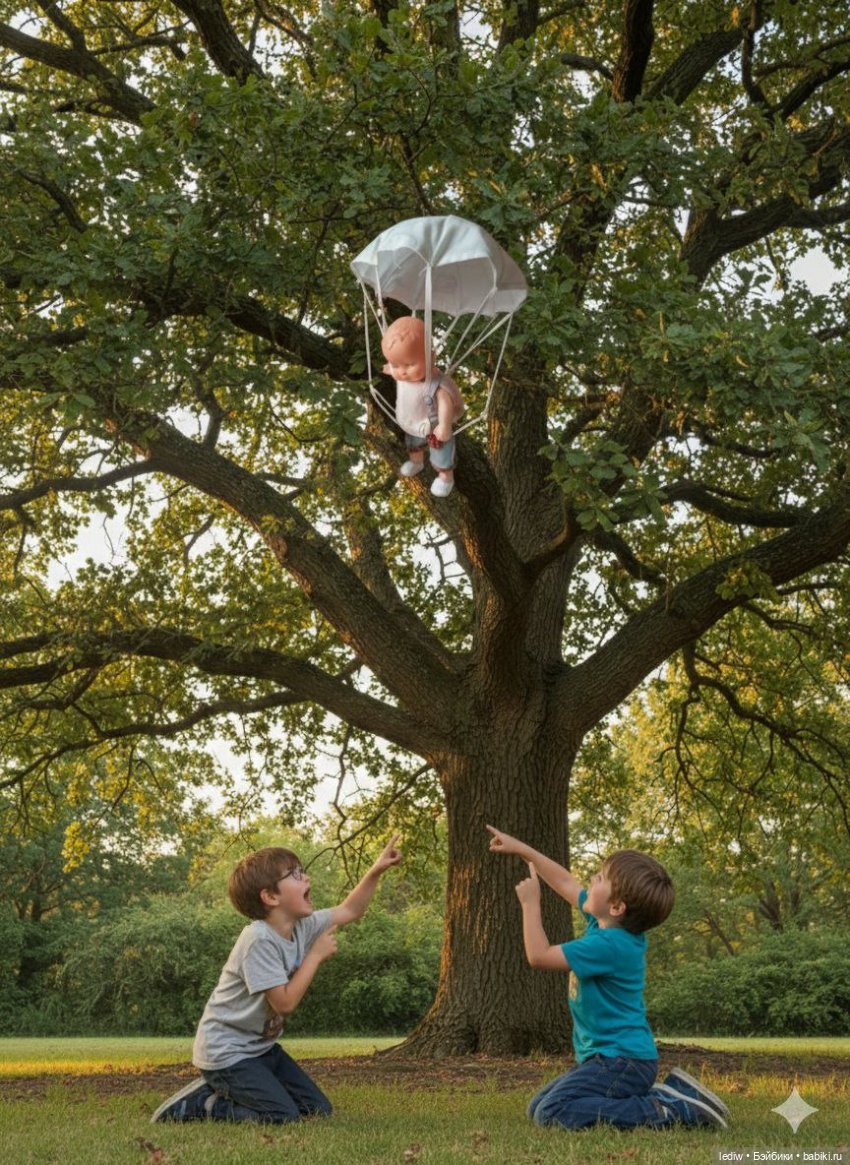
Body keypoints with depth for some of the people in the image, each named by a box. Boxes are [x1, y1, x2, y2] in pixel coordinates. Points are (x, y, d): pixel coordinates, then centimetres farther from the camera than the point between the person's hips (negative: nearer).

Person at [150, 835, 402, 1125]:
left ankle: (223, 1090, 16)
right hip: (225, 1052, -9)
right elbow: (285, 1002, -27)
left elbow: (350, 911, 11)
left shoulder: (302, 926, -1)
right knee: (283, 1117, -19)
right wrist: (316, 955, -18)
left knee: (318, 1110, 6)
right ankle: (199, 1104, -1)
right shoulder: (259, 940, -27)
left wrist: (376, 870, 1)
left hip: (261, 1045, 9)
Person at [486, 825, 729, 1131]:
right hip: (606, 1056, 10)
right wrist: (520, 849, 20)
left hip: (622, 1060, -10)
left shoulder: (608, 945, -23)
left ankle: (670, 1110, -16)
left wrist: (530, 903, -9)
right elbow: (566, 883, 19)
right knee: (537, 1107, 11)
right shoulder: (605, 923, 5)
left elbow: (539, 956, -19)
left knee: (552, 1113, -23)